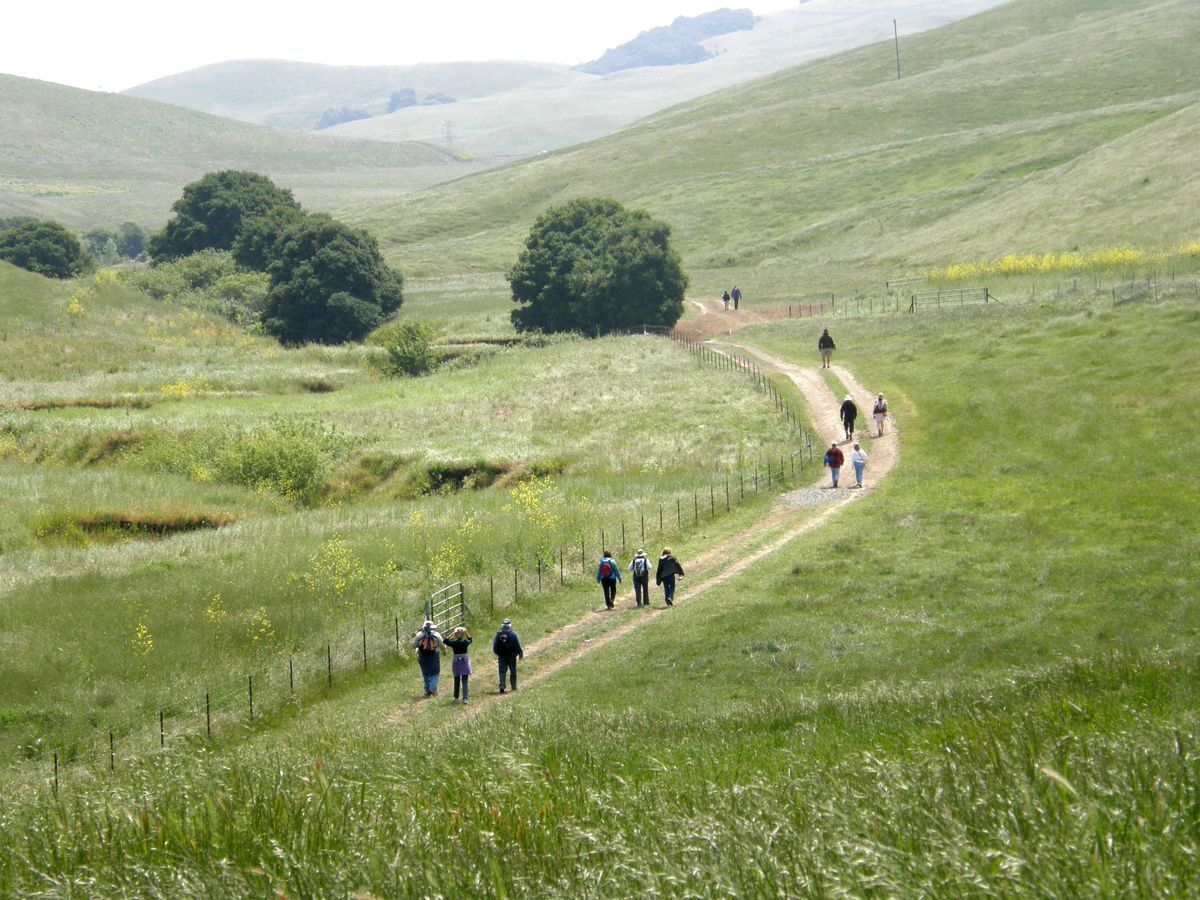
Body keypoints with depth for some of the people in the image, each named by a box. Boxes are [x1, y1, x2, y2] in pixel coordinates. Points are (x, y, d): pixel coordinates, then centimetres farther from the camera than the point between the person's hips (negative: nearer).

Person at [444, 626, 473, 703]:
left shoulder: (453, 643, -9)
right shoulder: (465, 642, -7)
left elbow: (445, 641, 7)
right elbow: (470, 639, 16)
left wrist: (451, 635, 0)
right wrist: (467, 633, 7)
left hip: (456, 662, 1)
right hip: (464, 661, -1)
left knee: (456, 681, 14)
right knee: (465, 681, -2)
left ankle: (456, 698, 21)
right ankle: (465, 698, -11)